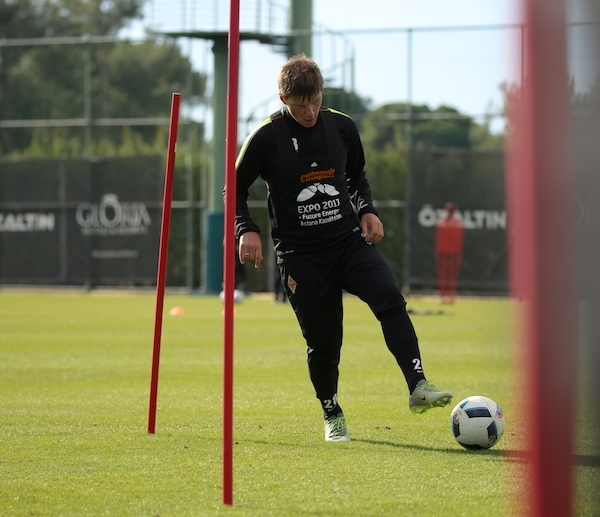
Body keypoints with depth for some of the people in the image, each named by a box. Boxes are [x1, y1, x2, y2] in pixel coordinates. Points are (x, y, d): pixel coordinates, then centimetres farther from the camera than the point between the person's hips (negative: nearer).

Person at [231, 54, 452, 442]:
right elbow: (236, 189, 3)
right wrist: (247, 231, -12)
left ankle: (418, 386, -26)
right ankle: (332, 415, 24)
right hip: (301, 255, -2)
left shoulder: (342, 127, 3)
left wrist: (367, 210, 5)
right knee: (323, 340, 1)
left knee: (390, 298, -23)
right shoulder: (266, 138, -7)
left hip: (349, 240, 2)